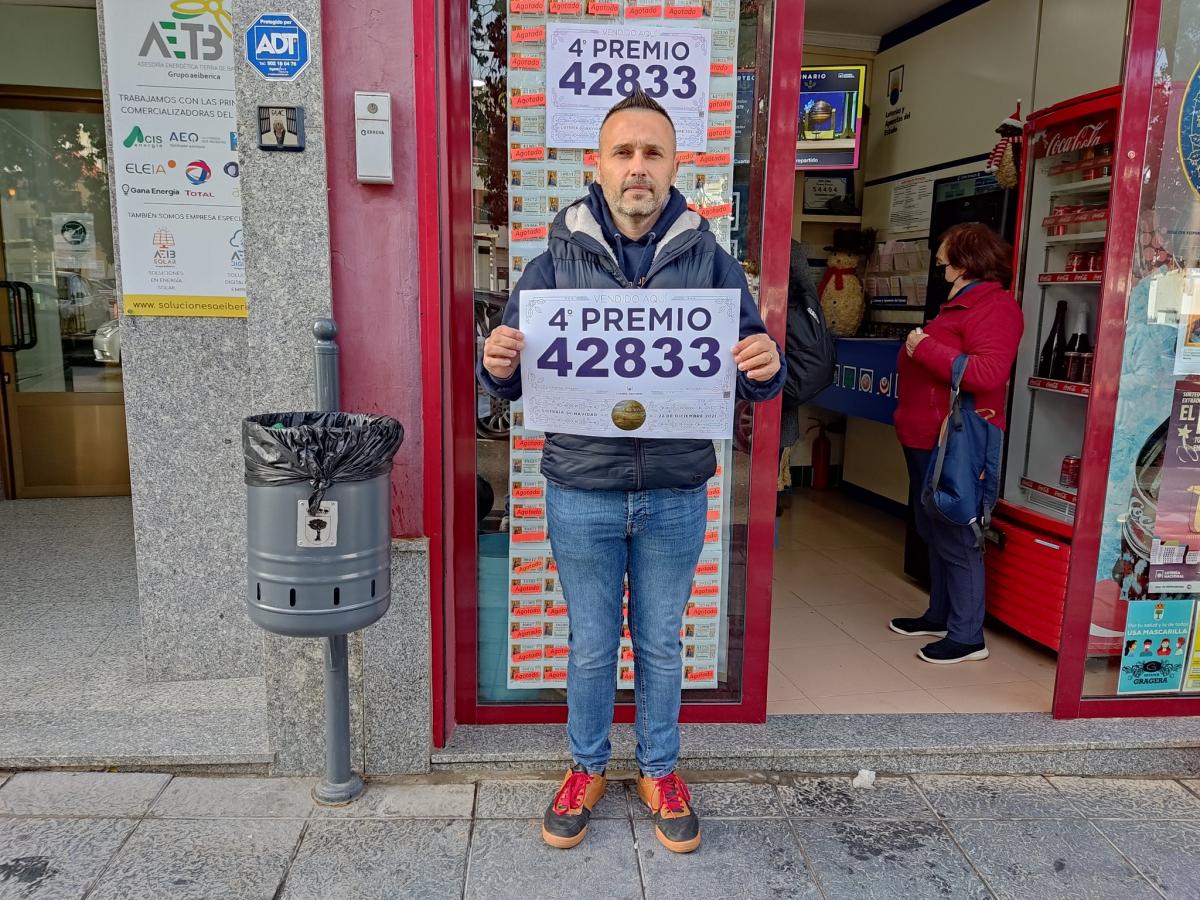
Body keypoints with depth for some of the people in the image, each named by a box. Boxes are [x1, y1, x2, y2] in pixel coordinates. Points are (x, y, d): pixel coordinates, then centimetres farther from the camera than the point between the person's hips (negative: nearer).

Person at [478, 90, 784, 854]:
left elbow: (754, 376, 1)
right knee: (591, 647, 16)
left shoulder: (710, 260, -1)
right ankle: (588, 768, 40)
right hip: (582, 495, 0)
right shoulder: (558, 260, -2)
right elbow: (513, 379, 0)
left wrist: (766, 370, -24)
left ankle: (660, 771, 40)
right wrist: (499, 368, -24)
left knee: (662, 646, 18)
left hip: (676, 496, 1)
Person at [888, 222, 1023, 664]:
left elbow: (988, 373, -28)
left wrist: (925, 347, -22)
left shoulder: (993, 307, -15)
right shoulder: (960, 303, 17)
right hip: (927, 438, 11)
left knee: (955, 540, -3)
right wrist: (920, 345, 9)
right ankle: (939, 616, 33)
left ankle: (967, 637, 9)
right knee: (934, 533, 19)